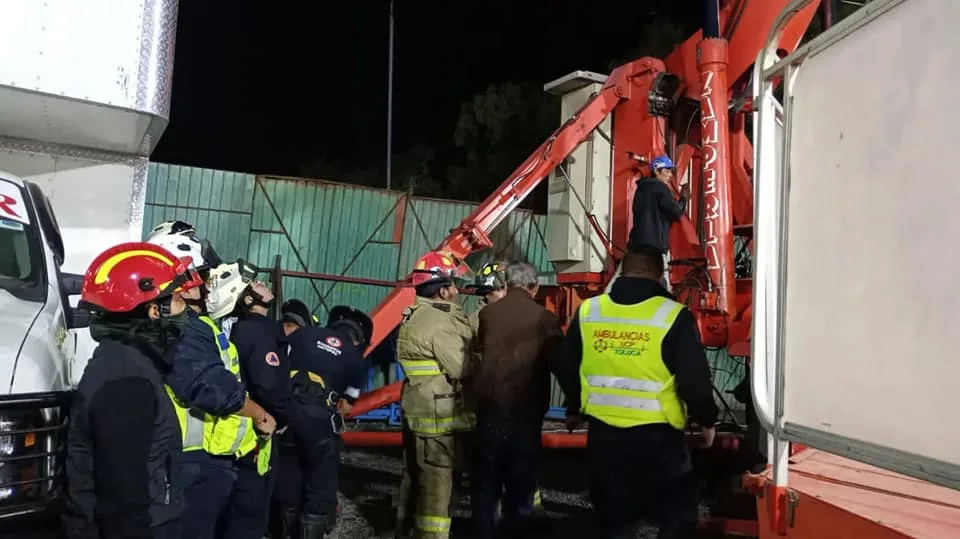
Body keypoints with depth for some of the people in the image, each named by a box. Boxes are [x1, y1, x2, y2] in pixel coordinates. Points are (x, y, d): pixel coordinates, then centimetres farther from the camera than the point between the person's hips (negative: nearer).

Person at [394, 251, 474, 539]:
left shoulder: (416, 316, 12)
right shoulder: (440, 323, -19)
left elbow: (463, 332, 9)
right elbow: (462, 368, -20)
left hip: (417, 411, 10)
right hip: (437, 415, -10)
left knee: (415, 478, 20)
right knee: (436, 483, -2)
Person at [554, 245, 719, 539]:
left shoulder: (587, 311, 2)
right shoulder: (674, 316, -10)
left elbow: (566, 368, 10)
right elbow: (694, 380, -11)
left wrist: (574, 409, 28)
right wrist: (707, 420, 8)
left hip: (602, 433, 4)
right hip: (656, 437, -4)